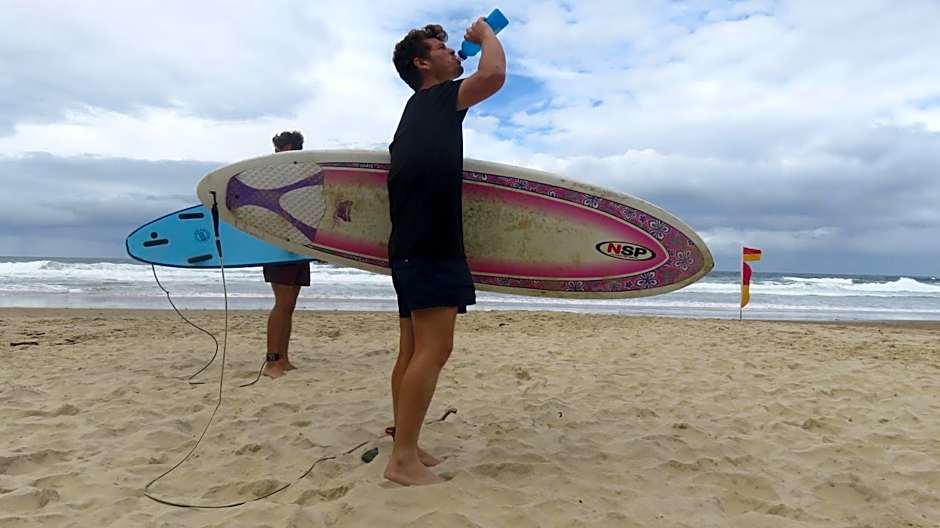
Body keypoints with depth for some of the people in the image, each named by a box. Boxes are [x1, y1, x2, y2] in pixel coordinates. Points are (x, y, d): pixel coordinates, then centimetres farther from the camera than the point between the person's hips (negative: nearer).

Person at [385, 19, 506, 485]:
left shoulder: (420, 109, 26)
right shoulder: (435, 98, -1)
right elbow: (493, 74, -18)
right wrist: (485, 32, 3)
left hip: (413, 245, 10)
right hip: (430, 245, -10)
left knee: (413, 350, 10)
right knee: (434, 349, -13)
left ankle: (404, 446, 16)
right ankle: (403, 459, -12)